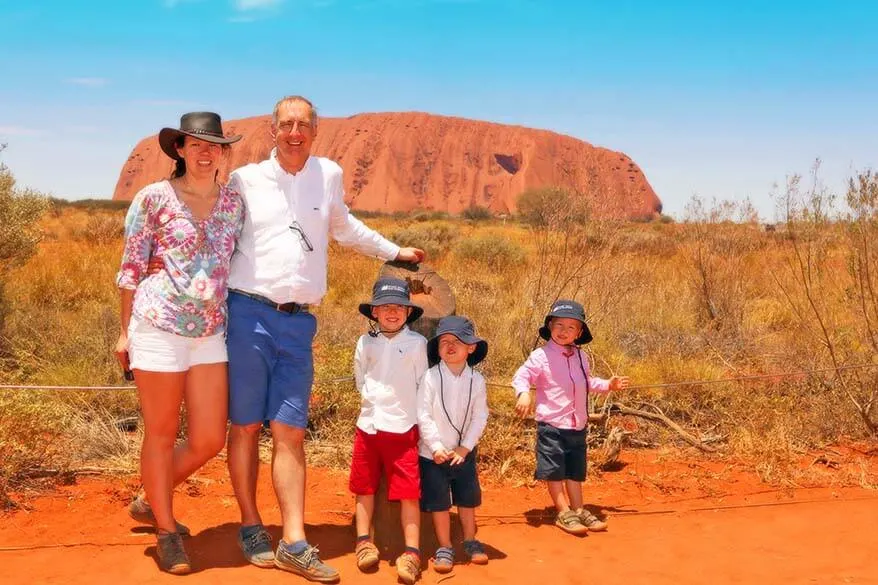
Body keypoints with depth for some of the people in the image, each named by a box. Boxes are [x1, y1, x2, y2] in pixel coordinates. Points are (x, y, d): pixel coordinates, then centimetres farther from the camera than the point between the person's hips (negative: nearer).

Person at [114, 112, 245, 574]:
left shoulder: (234, 203, 9)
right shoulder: (154, 198, -3)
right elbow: (131, 267, 1)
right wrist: (124, 331, 0)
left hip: (211, 333, 5)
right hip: (159, 326, -5)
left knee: (210, 439, 6)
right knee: (162, 433, 6)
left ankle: (149, 502, 31)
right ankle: (166, 531, 24)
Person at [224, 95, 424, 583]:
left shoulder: (328, 175, 12)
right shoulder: (245, 180, 2)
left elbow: (343, 226, 29)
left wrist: (394, 251, 37)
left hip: (298, 323, 2)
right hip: (248, 313, -2)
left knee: (290, 432, 2)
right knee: (245, 427, 5)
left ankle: (294, 543, 4)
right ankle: (250, 527, 19)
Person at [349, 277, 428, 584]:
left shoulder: (417, 343, -3)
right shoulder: (365, 343, 6)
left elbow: (424, 385, 2)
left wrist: (403, 409, 5)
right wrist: (374, 403, 11)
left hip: (402, 428, -3)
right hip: (368, 424, 3)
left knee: (409, 492, -3)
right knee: (365, 487, 11)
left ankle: (411, 552, 1)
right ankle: (364, 542, 23)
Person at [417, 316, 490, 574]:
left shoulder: (476, 380, -5)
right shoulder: (430, 377, -12)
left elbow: (480, 417, -4)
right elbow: (423, 415, -12)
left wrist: (465, 447, -10)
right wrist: (436, 446, -16)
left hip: (465, 452, 2)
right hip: (434, 453, -2)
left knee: (467, 498, 14)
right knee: (439, 502, 5)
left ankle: (470, 541, 32)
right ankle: (444, 548, 18)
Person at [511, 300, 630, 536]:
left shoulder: (580, 357, 9)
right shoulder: (541, 356, -12)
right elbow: (521, 376, -16)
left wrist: (608, 384, 13)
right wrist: (524, 393, -34)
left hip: (578, 426, 6)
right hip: (551, 425, -6)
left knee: (575, 471, 16)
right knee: (554, 471, 1)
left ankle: (578, 510, 26)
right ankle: (563, 513, 12)